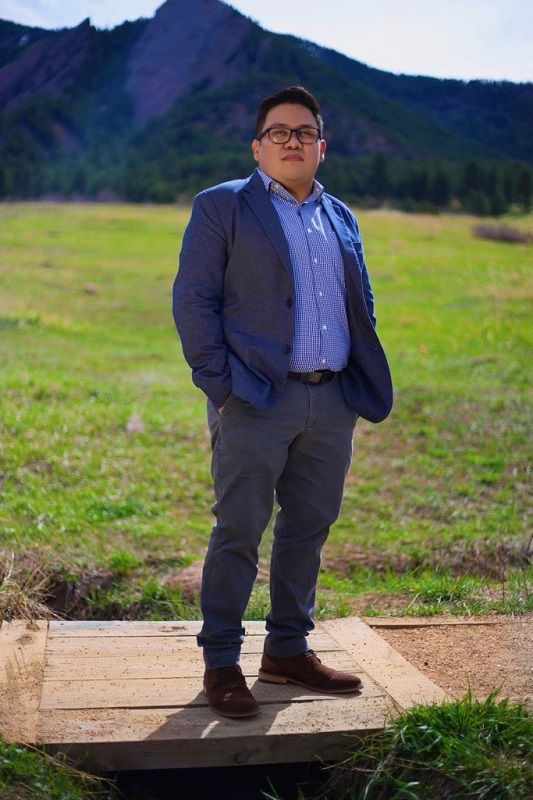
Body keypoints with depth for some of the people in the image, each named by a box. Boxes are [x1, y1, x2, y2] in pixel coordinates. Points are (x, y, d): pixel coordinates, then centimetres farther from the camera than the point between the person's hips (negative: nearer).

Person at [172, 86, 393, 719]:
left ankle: (287, 650, 25)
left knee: (308, 530, 11)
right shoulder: (221, 207, 2)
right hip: (256, 402, -5)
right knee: (238, 533, -2)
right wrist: (220, 388, -11)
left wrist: (363, 385, 11)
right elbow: (193, 299, -4)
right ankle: (221, 663, 11)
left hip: (332, 402, 6)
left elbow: (361, 306, 22)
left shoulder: (340, 217, 19)